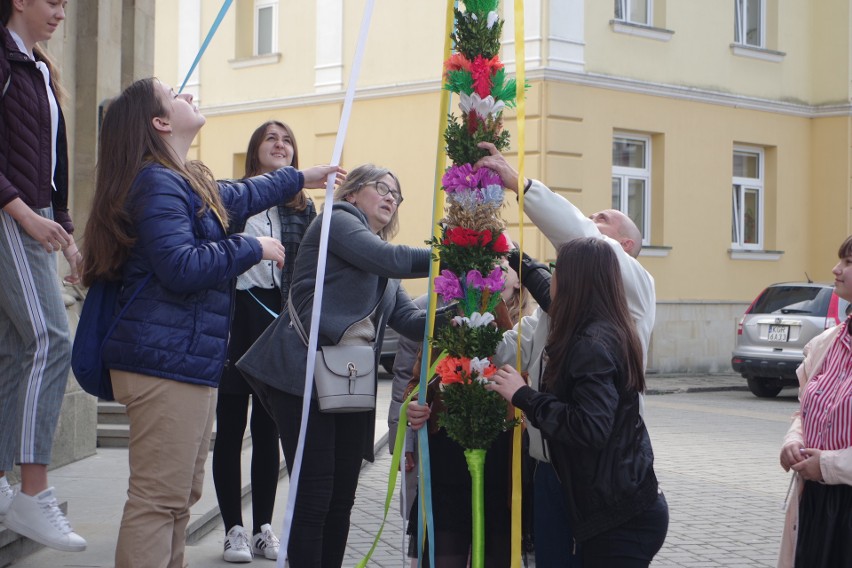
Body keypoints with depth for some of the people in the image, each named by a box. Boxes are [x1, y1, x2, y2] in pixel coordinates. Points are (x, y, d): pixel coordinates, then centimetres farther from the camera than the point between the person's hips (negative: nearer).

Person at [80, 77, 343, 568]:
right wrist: (252, 248, -10)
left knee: (182, 495, 16)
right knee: (159, 499, -11)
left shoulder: (187, 181, 21)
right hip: (165, 361, -11)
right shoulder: (158, 184, -12)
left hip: (188, 361, 11)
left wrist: (300, 179, 51)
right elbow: (181, 266, -22)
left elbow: (237, 197, 41)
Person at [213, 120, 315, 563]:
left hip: (281, 322, 3)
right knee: (230, 428, 3)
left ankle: (264, 529, 17)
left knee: (268, 430, 9)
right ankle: (234, 530, 10)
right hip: (236, 317, -3)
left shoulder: (303, 207, 9)